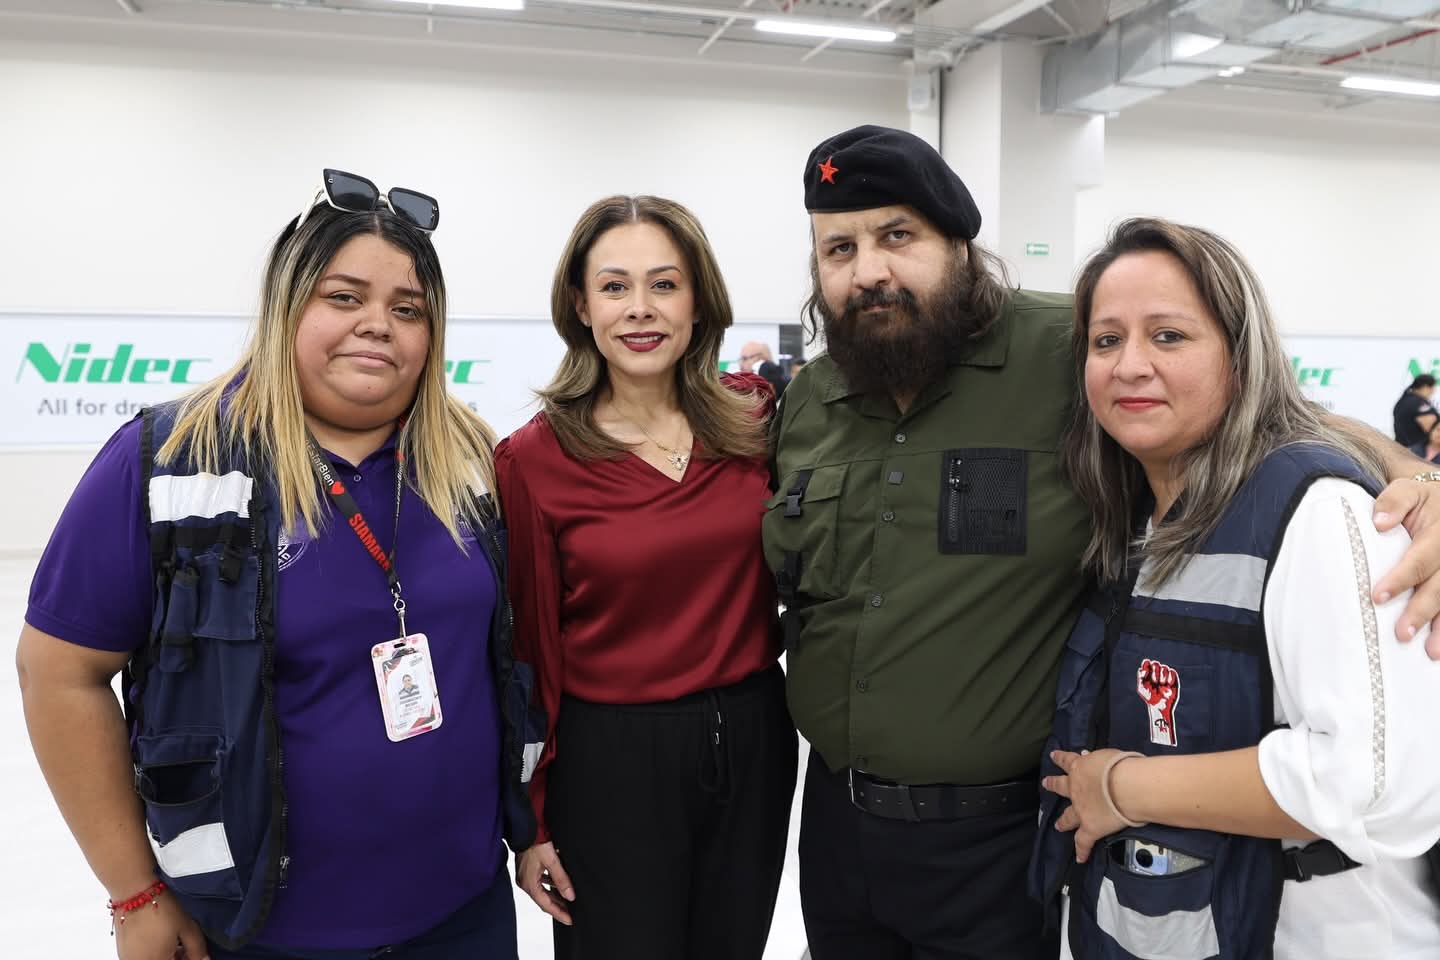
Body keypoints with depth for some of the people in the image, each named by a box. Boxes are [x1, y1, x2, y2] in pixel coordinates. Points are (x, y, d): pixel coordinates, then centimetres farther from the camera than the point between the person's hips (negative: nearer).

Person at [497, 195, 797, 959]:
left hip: (753, 740, 4)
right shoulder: (534, 457, -12)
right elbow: (528, 648, -6)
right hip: (610, 757, -3)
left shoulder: (755, 416, -4)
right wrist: (529, 816, -3)